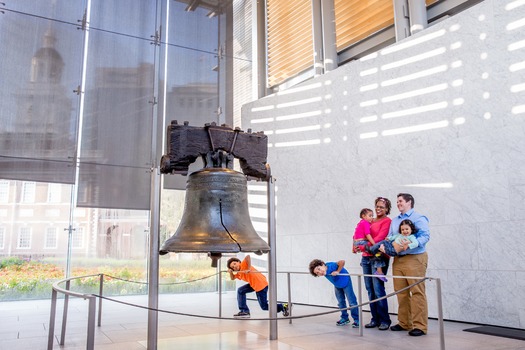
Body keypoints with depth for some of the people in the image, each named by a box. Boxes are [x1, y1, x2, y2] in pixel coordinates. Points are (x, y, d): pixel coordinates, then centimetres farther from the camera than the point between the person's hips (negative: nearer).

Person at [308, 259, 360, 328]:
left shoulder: (330, 266, -39)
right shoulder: (325, 273, -19)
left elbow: (342, 262, -48)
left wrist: (337, 272, -39)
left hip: (346, 283, -6)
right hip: (337, 286, 6)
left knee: (352, 302, -3)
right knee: (341, 302, 14)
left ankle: (357, 320, 9)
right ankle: (345, 318, 31)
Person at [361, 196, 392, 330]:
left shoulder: (387, 221, -3)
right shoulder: (370, 221, 18)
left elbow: (380, 237, -14)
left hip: (379, 257, -7)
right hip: (366, 257, 7)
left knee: (378, 289, -9)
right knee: (370, 289, 7)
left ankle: (384, 320, 1)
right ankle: (375, 319, 15)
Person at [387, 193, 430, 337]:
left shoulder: (419, 218, -2)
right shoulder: (394, 220, 20)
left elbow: (425, 235, -14)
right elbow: (390, 237, 17)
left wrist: (410, 244, -28)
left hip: (415, 259, -7)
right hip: (398, 259, 7)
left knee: (417, 292, -6)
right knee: (401, 292, 7)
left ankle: (420, 326, -1)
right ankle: (404, 323, 16)